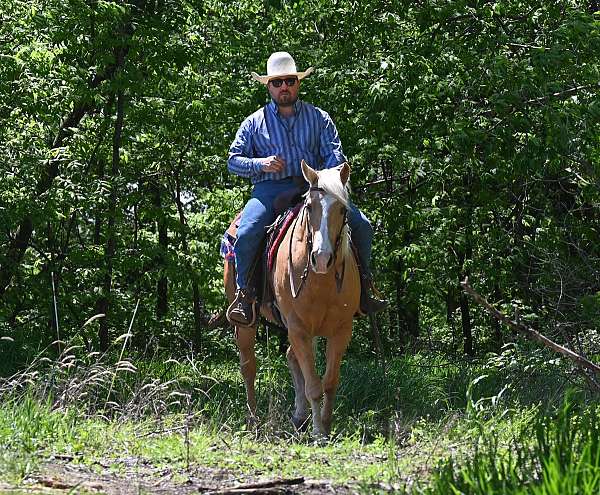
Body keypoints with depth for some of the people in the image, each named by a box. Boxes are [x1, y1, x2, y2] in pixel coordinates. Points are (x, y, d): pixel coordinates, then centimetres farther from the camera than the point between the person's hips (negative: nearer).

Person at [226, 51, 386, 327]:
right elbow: (233, 160, 11)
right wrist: (261, 164, -9)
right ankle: (244, 295, -14)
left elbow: (334, 155, 4)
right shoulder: (255, 123, 12)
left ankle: (362, 286, 1)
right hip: (269, 190, -1)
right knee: (246, 233, -30)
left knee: (361, 225, -14)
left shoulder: (318, 118, 14)